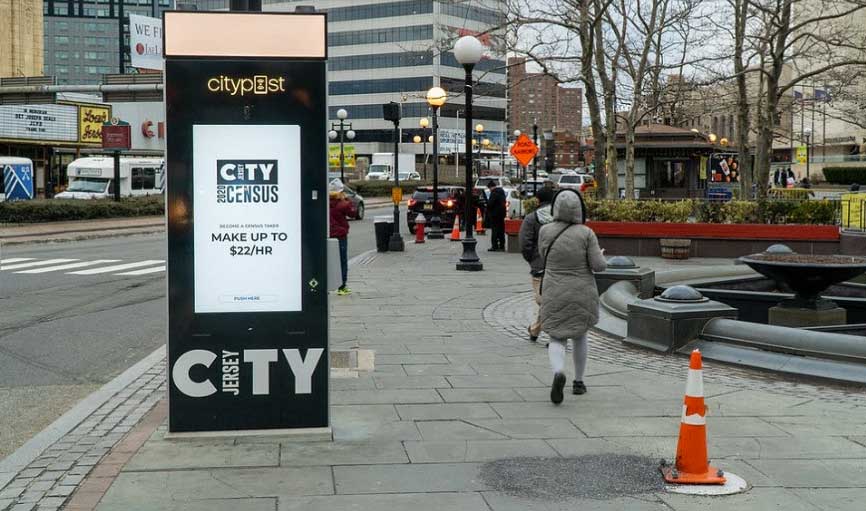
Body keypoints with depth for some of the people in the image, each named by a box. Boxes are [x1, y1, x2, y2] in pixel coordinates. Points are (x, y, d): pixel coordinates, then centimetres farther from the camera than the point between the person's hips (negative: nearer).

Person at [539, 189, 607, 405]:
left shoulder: (545, 231, -8)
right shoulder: (586, 233, -12)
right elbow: (598, 265, -12)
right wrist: (600, 255, 9)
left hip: (554, 294, 0)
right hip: (582, 294, 0)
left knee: (556, 340, 5)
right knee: (579, 335, 22)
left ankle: (558, 373, -24)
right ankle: (578, 382, 28)